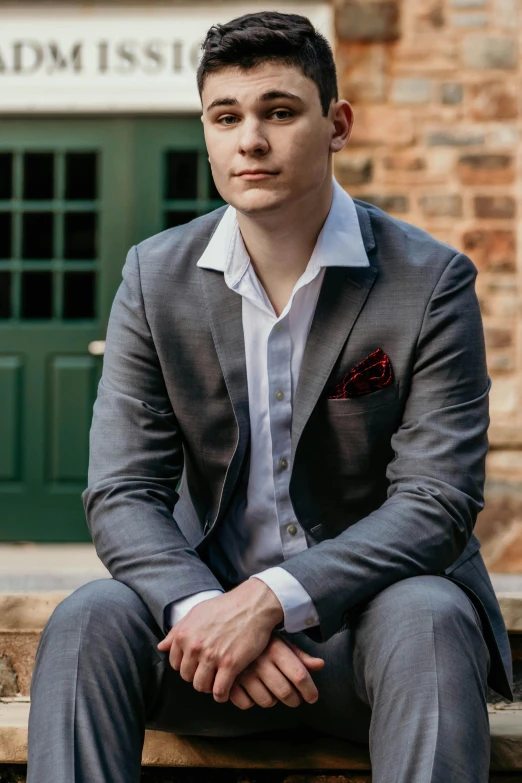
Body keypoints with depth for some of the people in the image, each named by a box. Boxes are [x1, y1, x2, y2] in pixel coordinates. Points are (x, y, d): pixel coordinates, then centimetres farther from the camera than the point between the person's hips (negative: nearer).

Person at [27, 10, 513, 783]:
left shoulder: (432, 280, -6)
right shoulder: (156, 277, 3)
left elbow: (438, 502, -14)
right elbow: (123, 494, -4)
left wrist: (272, 599, -28)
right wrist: (200, 609, -26)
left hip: (369, 608, -2)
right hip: (211, 595, 2)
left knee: (425, 621, -35)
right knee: (87, 620, -27)